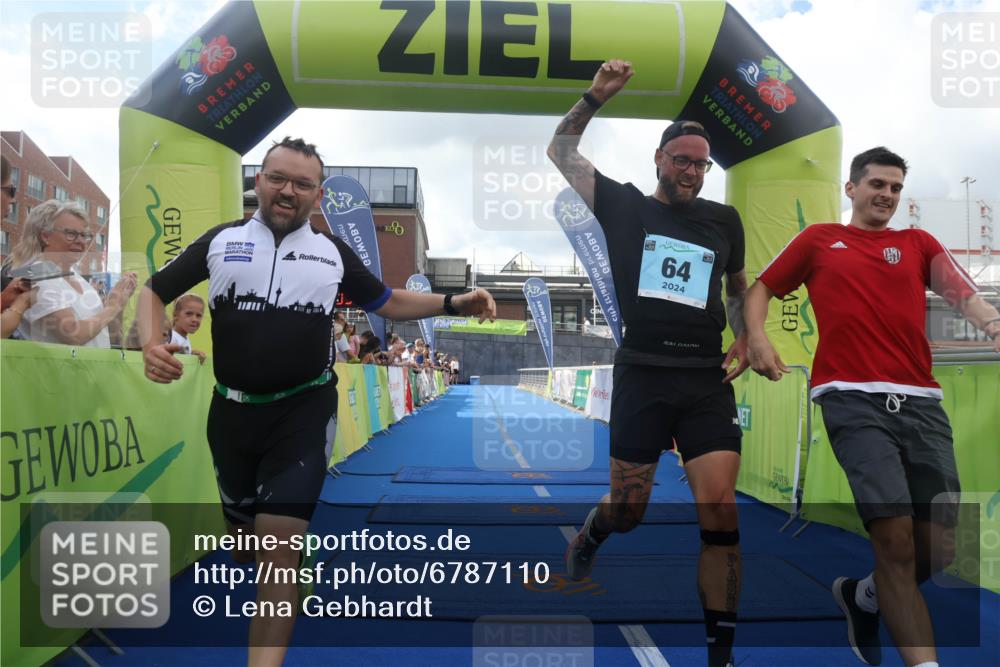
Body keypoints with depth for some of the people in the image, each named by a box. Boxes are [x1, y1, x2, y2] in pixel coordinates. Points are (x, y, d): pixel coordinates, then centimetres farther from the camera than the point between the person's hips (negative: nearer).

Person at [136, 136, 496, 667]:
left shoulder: (332, 252, 4)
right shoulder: (220, 241, 2)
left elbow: (388, 303, 13)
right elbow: (154, 291, 8)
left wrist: (453, 303, -2)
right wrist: (150, 344, -12)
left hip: (303, 411, -2)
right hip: (232, 409, 2)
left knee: (280, 538, -14)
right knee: (242, 529, 17)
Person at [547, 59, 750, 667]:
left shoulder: (725, 219, 11)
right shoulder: (624, 206, 4)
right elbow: (561, 152, 6)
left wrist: (746, 337, 11)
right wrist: (596, 97, -6)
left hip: (708, 380, 2)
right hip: (642, 376, -1)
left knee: (720, 514, -8)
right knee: (627, 512, 7)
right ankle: (590, 535, 45)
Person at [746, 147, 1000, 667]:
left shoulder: (919, 244, 20)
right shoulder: (818, 239, 17)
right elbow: (760, 289, 20)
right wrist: (757, 336, -1)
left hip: (921, 402, 3)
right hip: (852, 399, -3)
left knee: (939, 549, 2)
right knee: (895, 539, -15)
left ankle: (862, 597, 31)